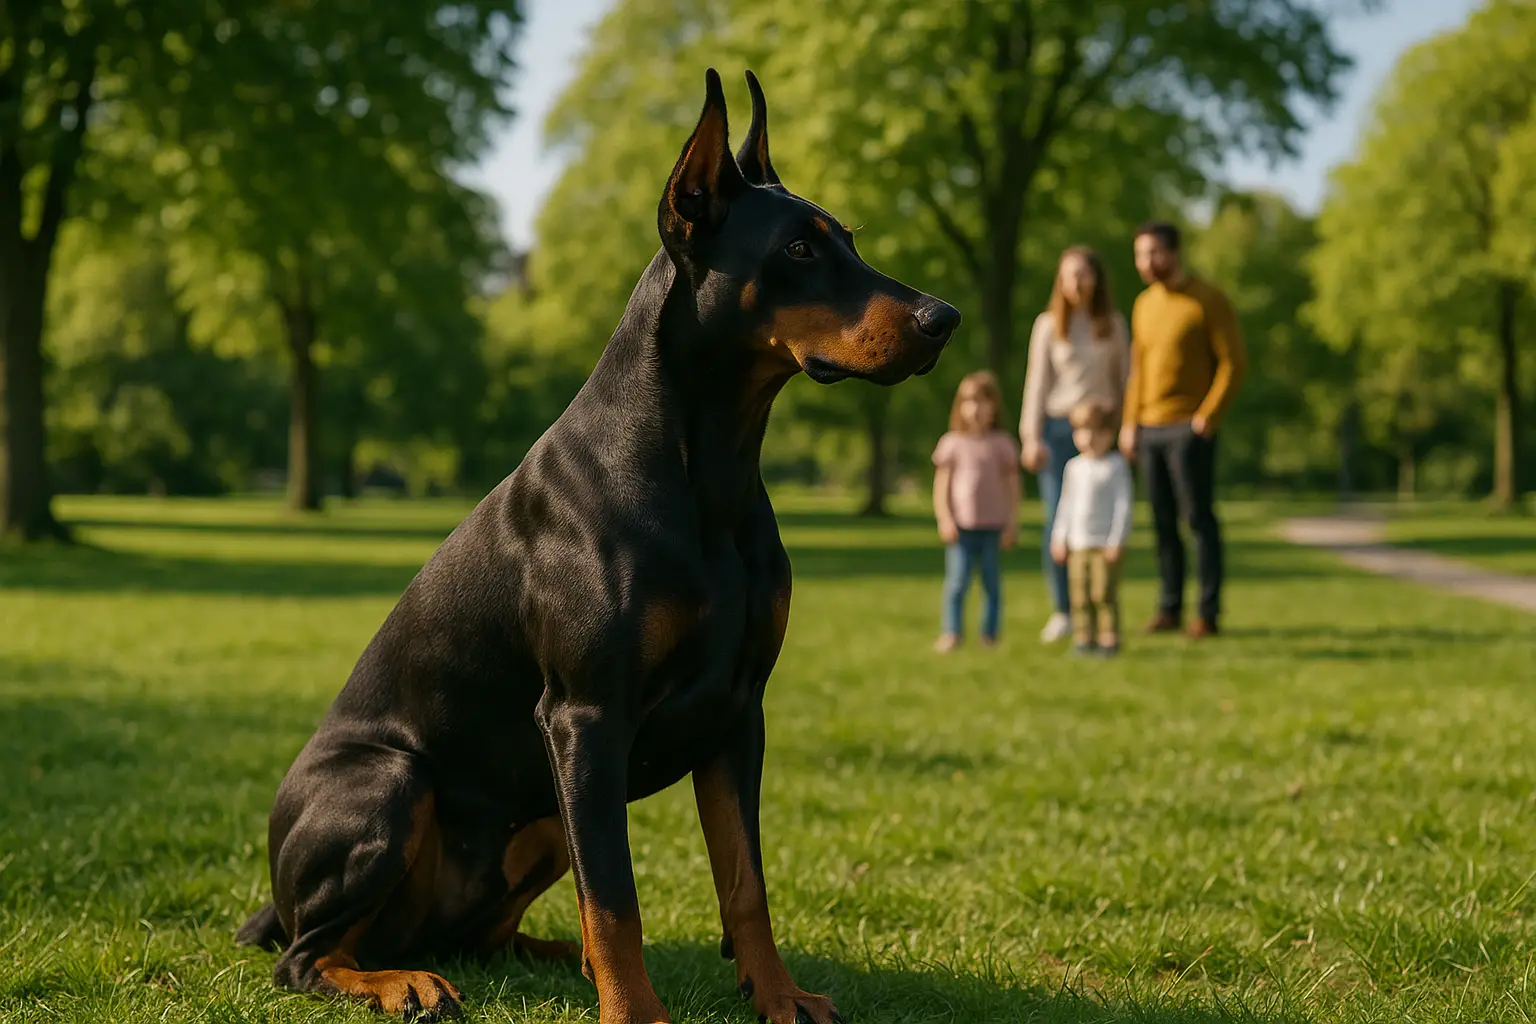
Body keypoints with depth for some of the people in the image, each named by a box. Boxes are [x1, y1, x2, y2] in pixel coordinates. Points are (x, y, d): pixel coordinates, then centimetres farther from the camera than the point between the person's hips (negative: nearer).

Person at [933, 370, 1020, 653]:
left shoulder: (1002, 444, 4)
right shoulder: (952, 443, 3)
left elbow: (1012, 486, 6)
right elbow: (941, 484, 3)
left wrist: (1012, 524, 1)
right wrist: (945, 519, -6)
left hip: (993, 527, 1)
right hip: (961, 526, -1)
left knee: (992, 582, 5)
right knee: (957, 582, -6)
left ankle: (989, 635, 11)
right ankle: (951, 633, -1)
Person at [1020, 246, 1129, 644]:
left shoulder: (1113, 325, 8)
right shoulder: (1048, 325, 4)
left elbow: (1124, 380, 11)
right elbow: (1036, 382, 2)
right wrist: (1032, 437, -5)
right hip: (1059, 427, -1)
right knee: (1057, 519, -6)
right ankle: (1062, 611, 0)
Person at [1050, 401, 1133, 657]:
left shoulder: (1115, 466, -4)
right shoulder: (1074, 467, 11)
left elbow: (1123, 504, -6)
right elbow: (1066, 504, 18)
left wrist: (1117, 539, -11)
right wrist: (1059, 538, 14)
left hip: (1106, 543, -5)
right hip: (1078, 543, 5)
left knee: (1104, 593, -7)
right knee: (1080, 595, 3)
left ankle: (1109, 638, -1)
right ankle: (1083, 638, 9)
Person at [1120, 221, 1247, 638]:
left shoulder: (1208, 300, -5)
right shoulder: (1144, 304, 15)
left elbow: (1234, 362, -8)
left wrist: (1208, 415, -14)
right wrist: (1130, 422, 12)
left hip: (1189, 429, -6)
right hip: (1150, 429, 6)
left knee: (1199, 518, -4)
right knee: (1163, 521, 6)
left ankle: (1209, 612, 0)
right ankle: (1170, 607, 12)